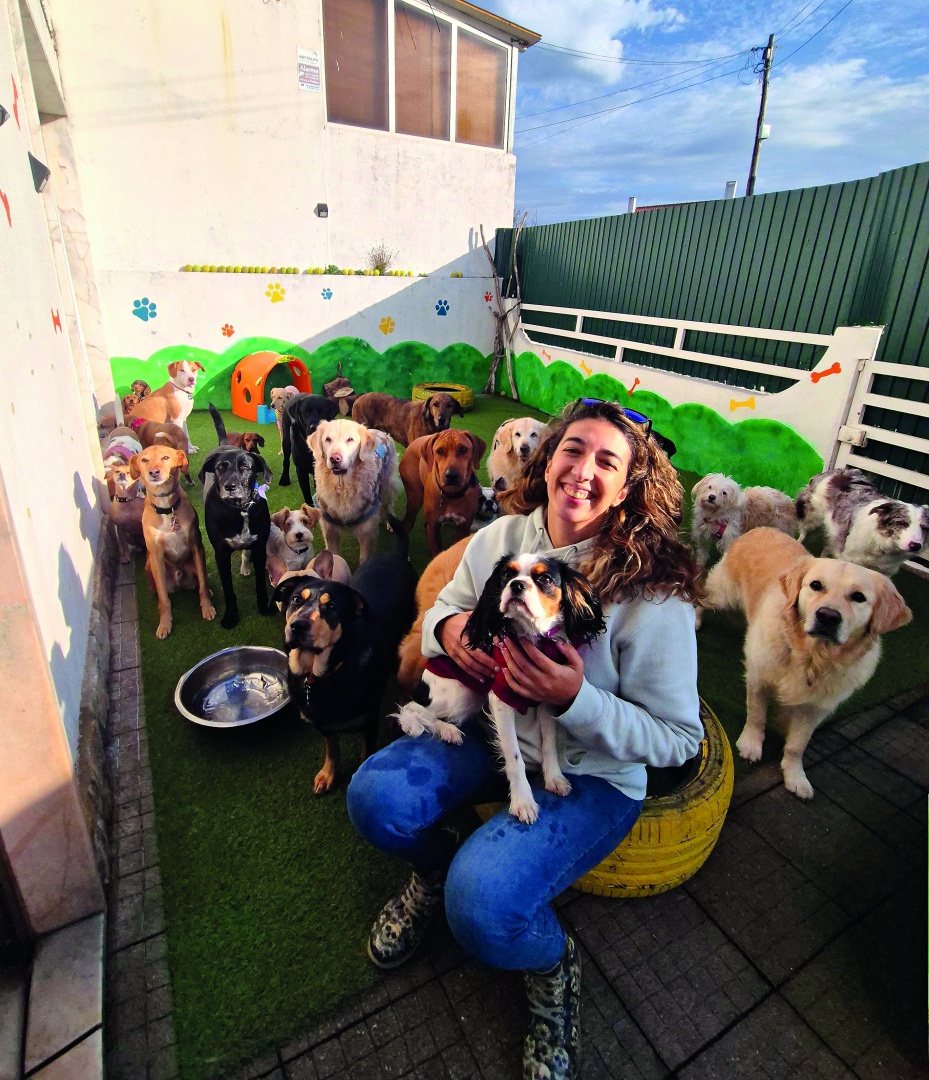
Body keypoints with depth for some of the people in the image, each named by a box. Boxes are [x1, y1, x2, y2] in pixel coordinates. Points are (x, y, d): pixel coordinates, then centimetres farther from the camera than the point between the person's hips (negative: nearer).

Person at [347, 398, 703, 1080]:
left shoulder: (652, 590, -23)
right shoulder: (501, 537, -9)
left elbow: (679, 739, -16)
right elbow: (443, 609, 8)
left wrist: (576, 699, -32)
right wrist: (449, 627, -17)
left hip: (592, 774, -4)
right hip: (494, 728, 5)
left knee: (480, 904, -25)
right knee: (374, 798, -16)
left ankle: (553, 968, 14)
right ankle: (436, 869, 21)